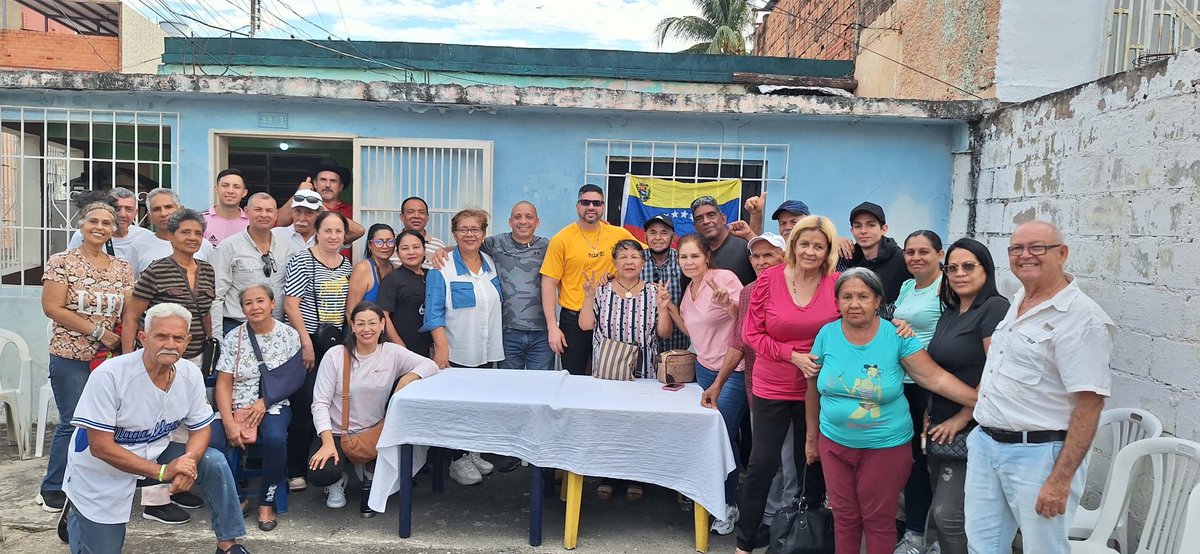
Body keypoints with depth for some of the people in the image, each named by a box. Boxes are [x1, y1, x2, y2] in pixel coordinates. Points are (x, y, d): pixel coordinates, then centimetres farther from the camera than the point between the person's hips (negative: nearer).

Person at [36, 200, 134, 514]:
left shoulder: (122, 268, 9)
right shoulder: (61, 263, -3)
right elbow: (52, 308, -10)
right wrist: (98, 331, -15)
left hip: (111, 358, 4)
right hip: (71, 358, -4)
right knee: (74, 423, 0)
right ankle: (52, 491, 17)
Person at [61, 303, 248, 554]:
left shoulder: (191, 374, -12)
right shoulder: (109, 375, -27)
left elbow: (201, 428, -1)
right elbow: (101, 447, -25)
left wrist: (188, 462, -23)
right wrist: (162, 472, -29)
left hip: (154, 455, 4)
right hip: (101, 472, -4)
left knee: (214, 463, -15)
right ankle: (76, 513, 34)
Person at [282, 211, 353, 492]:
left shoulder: (346, 266, 13)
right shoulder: (301, 261, -5)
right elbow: (291, 303, -11)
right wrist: (306, 342, -14)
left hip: (335, 343, 6)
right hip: (306, 343, -5)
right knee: (305, 406, -5)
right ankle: (295, 471, 6)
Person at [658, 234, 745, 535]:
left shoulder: (724, 278, -13)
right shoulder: (689, 289, 10)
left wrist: (729, 302, -36)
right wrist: (670, 308, 8)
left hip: (732, 371, -7)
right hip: (704, 368, 7)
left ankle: (729, 505, 8)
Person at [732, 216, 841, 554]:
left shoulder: (837, 284, -5)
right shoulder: (769, 280, -8)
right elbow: (753, 334, -6)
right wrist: (794, 356, -16)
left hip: (818, 389, 1)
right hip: (772, 388, -1)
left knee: (812, 461, 14)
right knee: (762, 462, 2)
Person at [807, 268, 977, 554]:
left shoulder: (897, 336, -11)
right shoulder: (827, 334, -4)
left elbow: (936, 378, -13)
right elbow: (814, 392, 5)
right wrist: (812, 438, 12)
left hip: (886, 446, -2)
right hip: (834, 443, 2)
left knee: (878, 521, 9)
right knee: (844, 518, 13)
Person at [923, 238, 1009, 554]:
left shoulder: (995, 308, -12)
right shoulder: (949, 314, 14)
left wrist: (961, 418, -16)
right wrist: (930, 415, 9)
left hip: (971, 429, -8)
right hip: (941, 427, 8)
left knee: (947, 513, -8)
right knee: (939, 510, 13)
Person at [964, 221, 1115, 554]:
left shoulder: (1081, 318, -15)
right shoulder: (1017, 302, 11)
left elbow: (1089, 405, -19)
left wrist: (1060, 480, -21)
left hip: (1039, 453, -7)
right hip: (984, 444, 8)